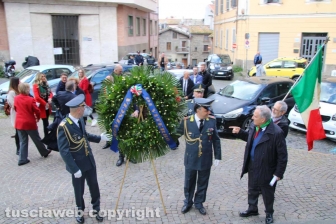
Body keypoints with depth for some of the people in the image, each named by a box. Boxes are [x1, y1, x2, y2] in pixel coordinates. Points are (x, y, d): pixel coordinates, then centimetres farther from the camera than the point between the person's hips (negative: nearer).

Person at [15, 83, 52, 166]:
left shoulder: (16, 98, 0)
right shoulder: (31, 99, -17)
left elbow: (16, 109, 14)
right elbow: (37, 111, -12)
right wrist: (38, 117, 8)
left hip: (19, 123, 5)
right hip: (30, 123, -5)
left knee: (23, 142, 11)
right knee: (37, 139, 12)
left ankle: (22, 159, 10)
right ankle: (44, 153, 29)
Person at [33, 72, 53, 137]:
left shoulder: (46, 84, 13)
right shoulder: (36, 85, -9)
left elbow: (50, 92, 14)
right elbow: (37, 97, -17)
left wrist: (50, 98, -8)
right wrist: (45, 103, -16)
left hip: (47, 106, 7)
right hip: (41, 106, -7)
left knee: (46, 121, 12)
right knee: (45, 121, -6)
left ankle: (47, 136, 19)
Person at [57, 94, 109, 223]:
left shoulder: (80, 119, -4)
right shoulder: (64, 126, -27)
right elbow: (64, 151, -25)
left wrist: (99, 138, 14)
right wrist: (75, 169, -24)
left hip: (89, 161, 6)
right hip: (77, 164, -6)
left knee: (94, 187, 18)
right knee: (79, 190, 17)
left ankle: (96, 209, 39)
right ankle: (80, 210, 42)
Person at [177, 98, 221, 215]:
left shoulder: (212, 121, -8)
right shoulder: (187, 121, -14)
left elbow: (216, 140, -1)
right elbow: (177, 133, 3)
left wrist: (217, 156, 0)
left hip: (206, 159, 1)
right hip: (191, 159, -1)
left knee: (203, 183, 16)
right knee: (189, 182, 16)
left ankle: (199, 203, 37)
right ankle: (188, 202, 38)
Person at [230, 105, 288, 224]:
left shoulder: (276, 133, -27)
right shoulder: (253, 126, -7)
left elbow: (282, 155, -19)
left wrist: (279, 173, -15)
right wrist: (240, 132, -1)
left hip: (266, 170, -6)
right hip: (252, 167, 6)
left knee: (267, 194, 18)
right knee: (252, 190, 24)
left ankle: (269, 213, 42)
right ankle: (252, 209, 47)